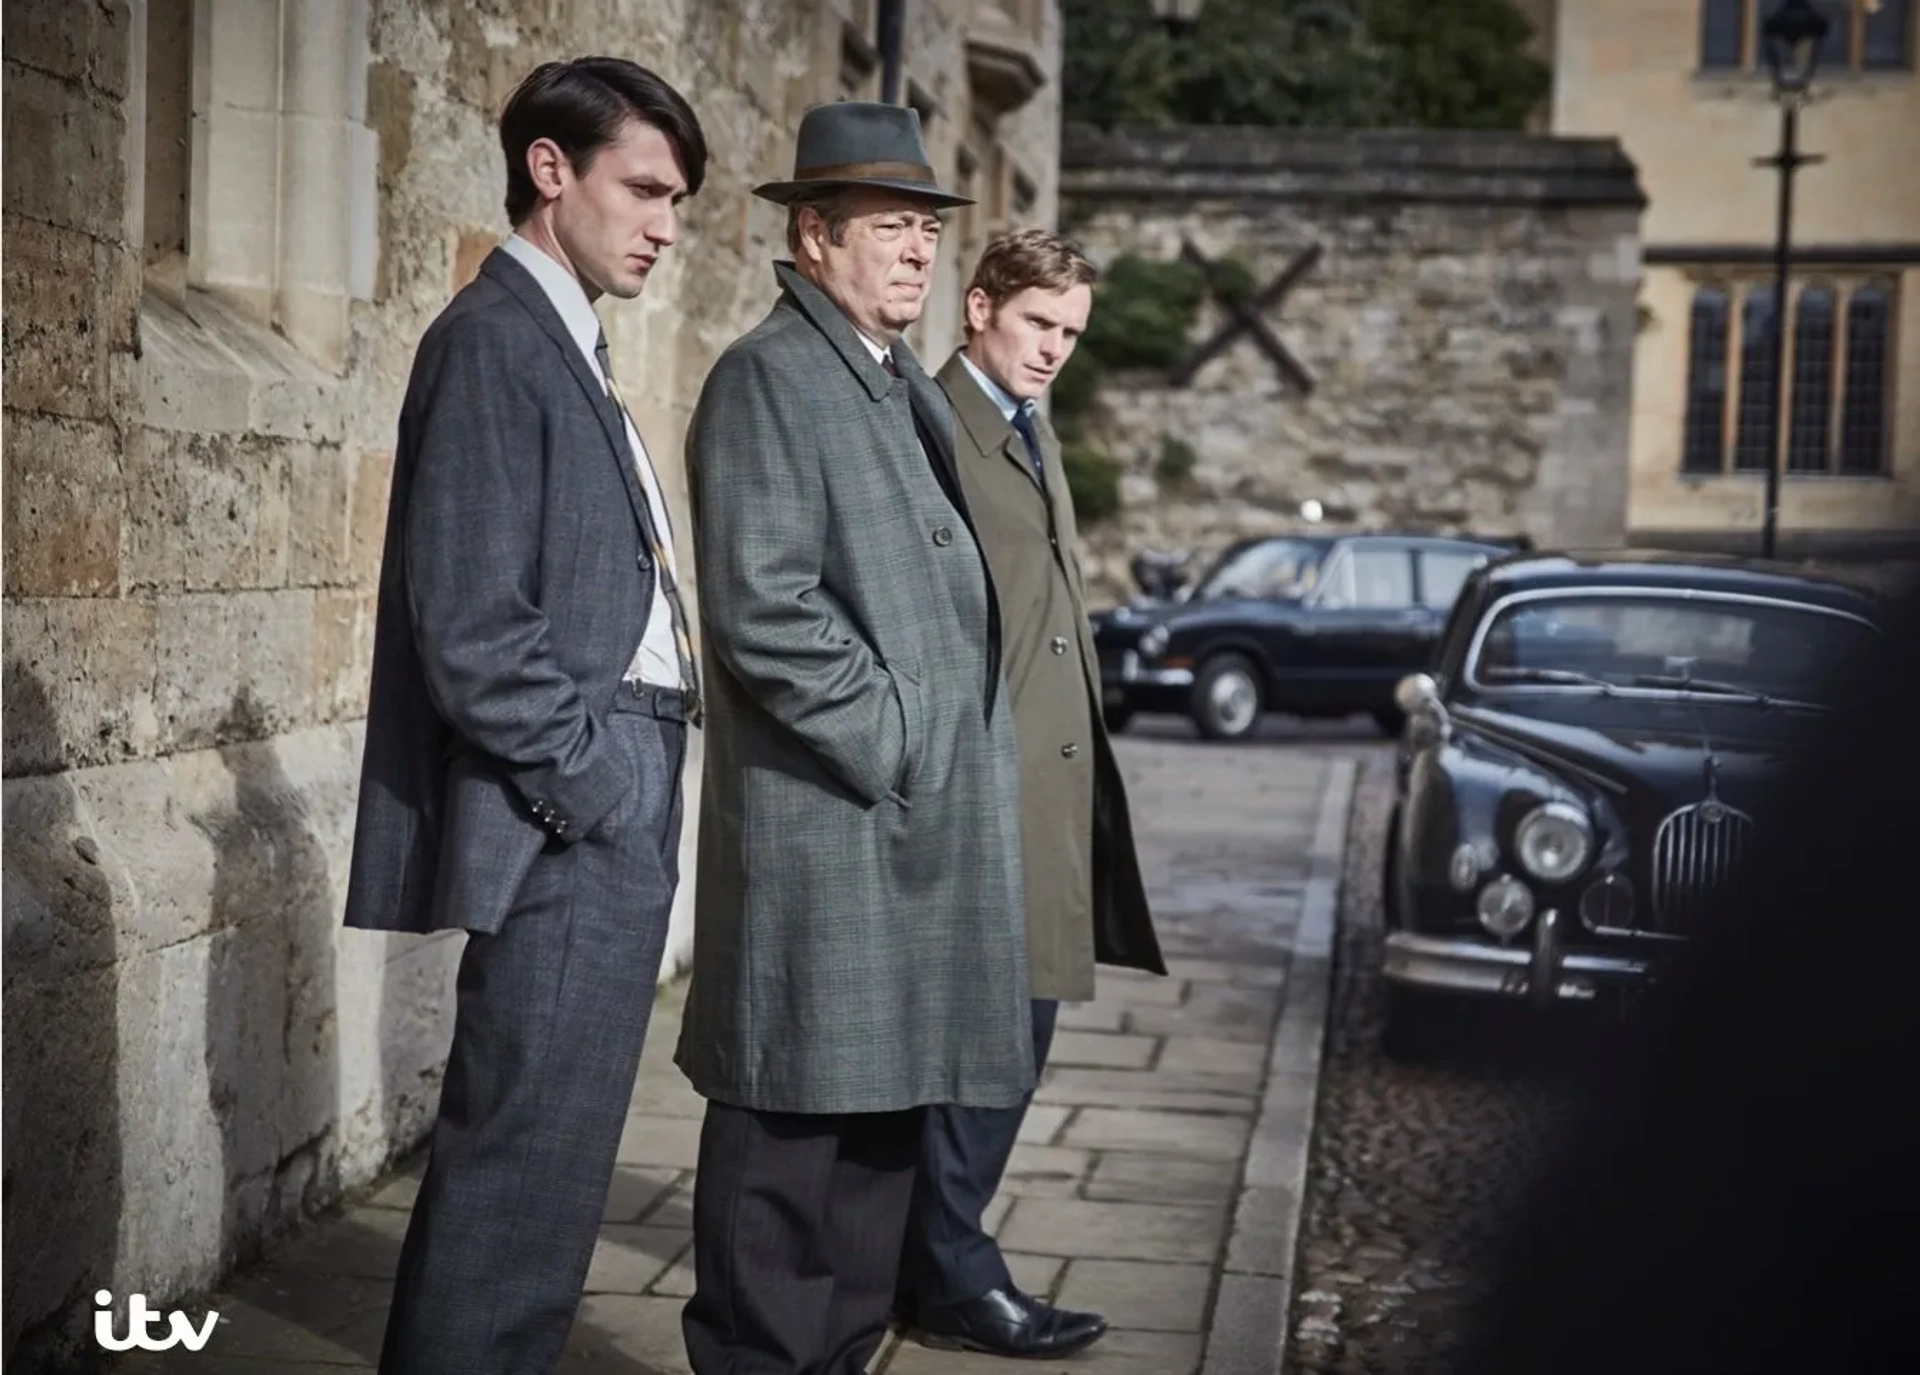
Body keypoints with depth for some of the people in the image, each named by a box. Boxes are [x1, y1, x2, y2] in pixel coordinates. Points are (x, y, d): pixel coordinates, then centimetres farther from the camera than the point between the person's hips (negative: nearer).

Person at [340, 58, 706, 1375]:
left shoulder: (566, 346, 17)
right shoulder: (493, 340, -11)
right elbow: (472, 629, -18)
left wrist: (638, 785, 10)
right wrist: (603, 784, -13)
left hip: (613, 823, 10)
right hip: (568, 827, -10)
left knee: (544, 1159, 17)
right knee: (523, 1171, -5)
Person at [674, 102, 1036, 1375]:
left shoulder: (913, 391, 19)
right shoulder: (767, 376, -8)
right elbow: (761, 608, -18)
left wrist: (957, 760, 14)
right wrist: (893, 745, -15)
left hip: (929, 826, 9)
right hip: (824, 824, -9)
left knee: (885, 1109, 14)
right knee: (792, 1124, -2)